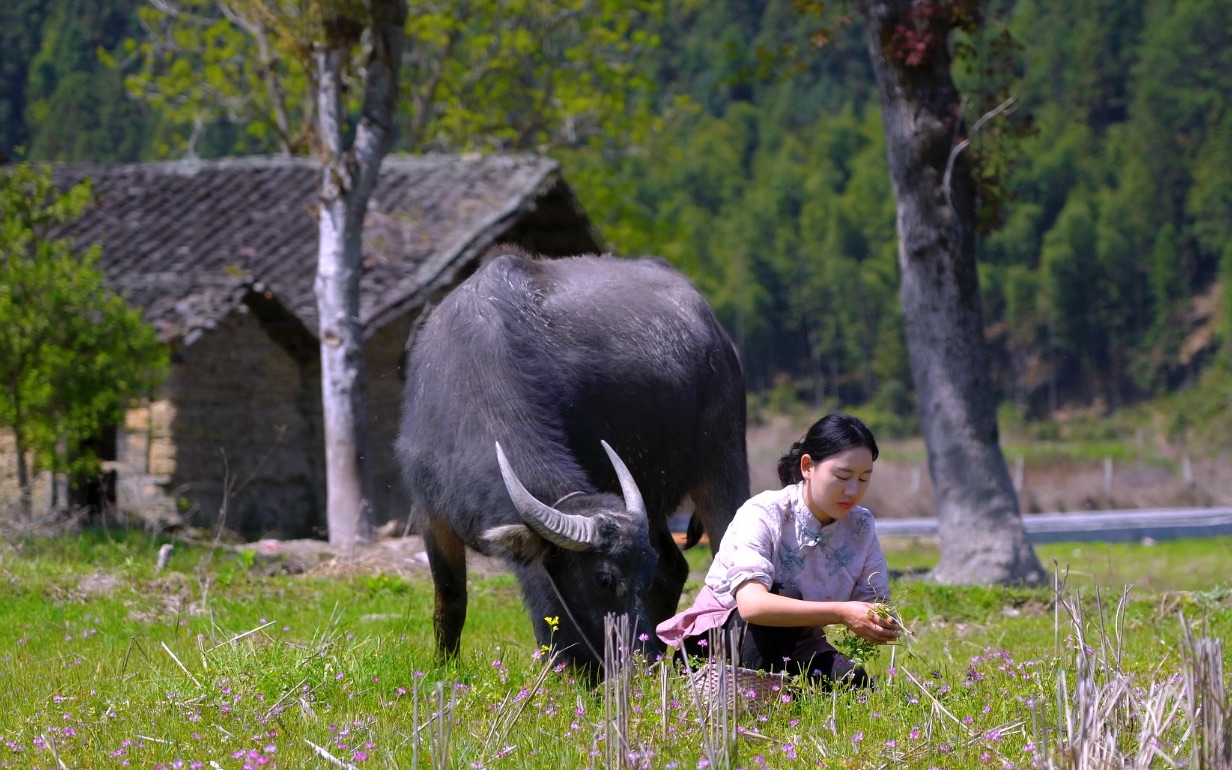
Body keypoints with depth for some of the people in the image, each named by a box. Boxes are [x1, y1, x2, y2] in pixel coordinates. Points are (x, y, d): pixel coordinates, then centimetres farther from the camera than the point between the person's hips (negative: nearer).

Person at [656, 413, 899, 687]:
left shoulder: (861, 526, -3)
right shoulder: (763, 515, -22)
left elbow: (874, 602, -8)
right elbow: (751, 604, -39)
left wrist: (883, 626, -35)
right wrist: (841, 613, -48)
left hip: (797, 650, 5)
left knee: (855, 684, -25)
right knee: (783, 595, -34)